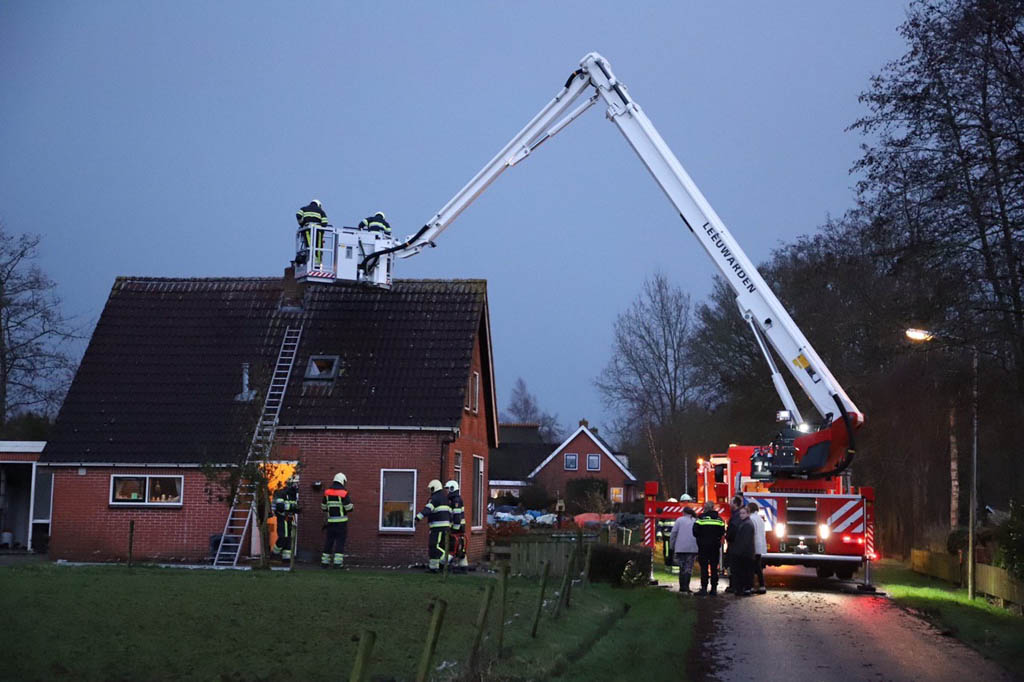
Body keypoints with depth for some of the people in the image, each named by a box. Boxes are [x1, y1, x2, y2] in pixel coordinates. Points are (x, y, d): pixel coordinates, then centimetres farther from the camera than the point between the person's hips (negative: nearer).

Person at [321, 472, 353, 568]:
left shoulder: (327, 492, 5)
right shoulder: (343, 492, -10)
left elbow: (323, 507, 12)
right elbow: (349, 508, -10)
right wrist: (349, 500, 10)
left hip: (330, 521, 5)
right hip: (341, 521, -5)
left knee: (329, 541, 11)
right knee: (340, 541, -2)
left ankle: (325, 562, 13)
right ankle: (338, 562, -9)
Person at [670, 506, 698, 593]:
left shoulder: (679, 520, 4)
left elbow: (673, 533, 1)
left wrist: (672, 546, 9)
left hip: (680, 548, -1)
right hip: (692, 548, 1)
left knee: (682, 568, 8)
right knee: (689, 568, 1)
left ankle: (682, 588, 8)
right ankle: (686, 588, -10)